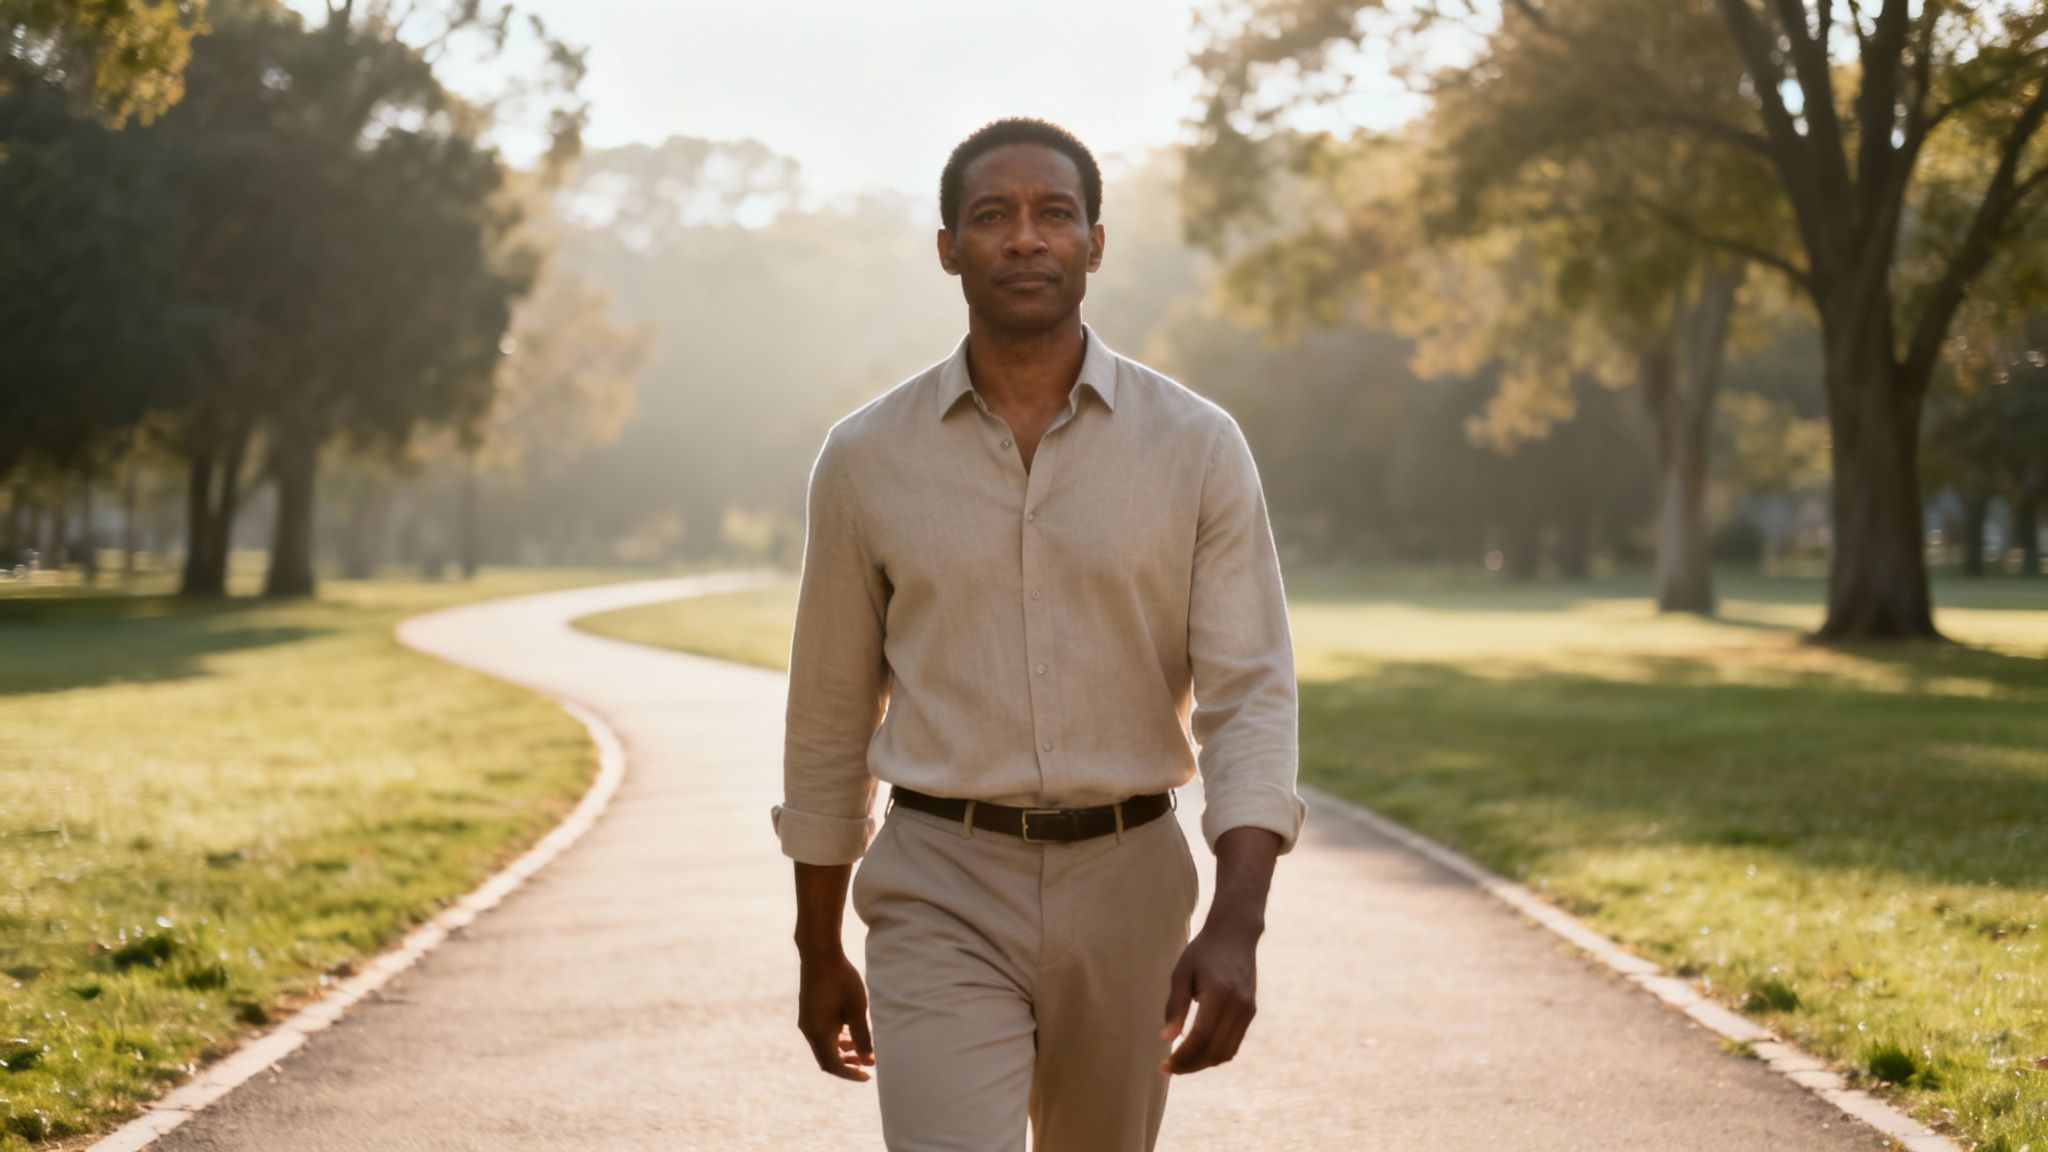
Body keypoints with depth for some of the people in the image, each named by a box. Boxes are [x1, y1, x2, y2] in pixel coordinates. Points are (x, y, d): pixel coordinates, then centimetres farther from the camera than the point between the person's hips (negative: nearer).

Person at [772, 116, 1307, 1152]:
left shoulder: (1198, 448, -3)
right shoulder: (865, 457, -1)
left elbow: (1251, 697, -8)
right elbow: (830, 717, 8)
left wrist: (1237, 926, -23)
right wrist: (818, 952, 13)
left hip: (1126, 884, 1)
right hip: (942, 896, -1)